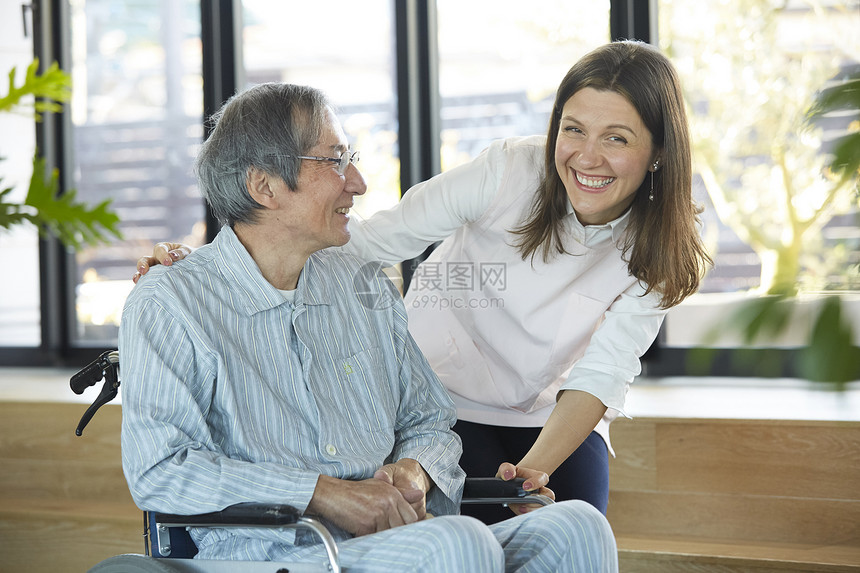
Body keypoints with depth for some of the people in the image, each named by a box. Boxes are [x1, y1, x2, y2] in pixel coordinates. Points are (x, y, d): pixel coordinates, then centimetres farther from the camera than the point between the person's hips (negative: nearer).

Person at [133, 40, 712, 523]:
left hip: (556, 421, 3)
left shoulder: (659, 250, -11)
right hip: (448, 399, -2)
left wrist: (532, 473, -35)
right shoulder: (510, 171, -20)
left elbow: (600, 376, -17)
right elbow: (370, 241, -19)